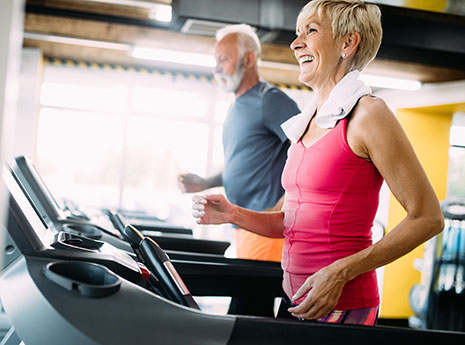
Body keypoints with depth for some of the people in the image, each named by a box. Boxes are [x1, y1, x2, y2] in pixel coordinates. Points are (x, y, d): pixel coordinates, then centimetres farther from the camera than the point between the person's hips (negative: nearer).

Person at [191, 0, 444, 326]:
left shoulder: (367, 114, -12)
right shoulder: (306, 123, 10)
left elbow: (428, 217, -13)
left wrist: (341, 272, -18)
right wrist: (232, 214, 0)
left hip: (340, 307, -7)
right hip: (296, 299, 7)